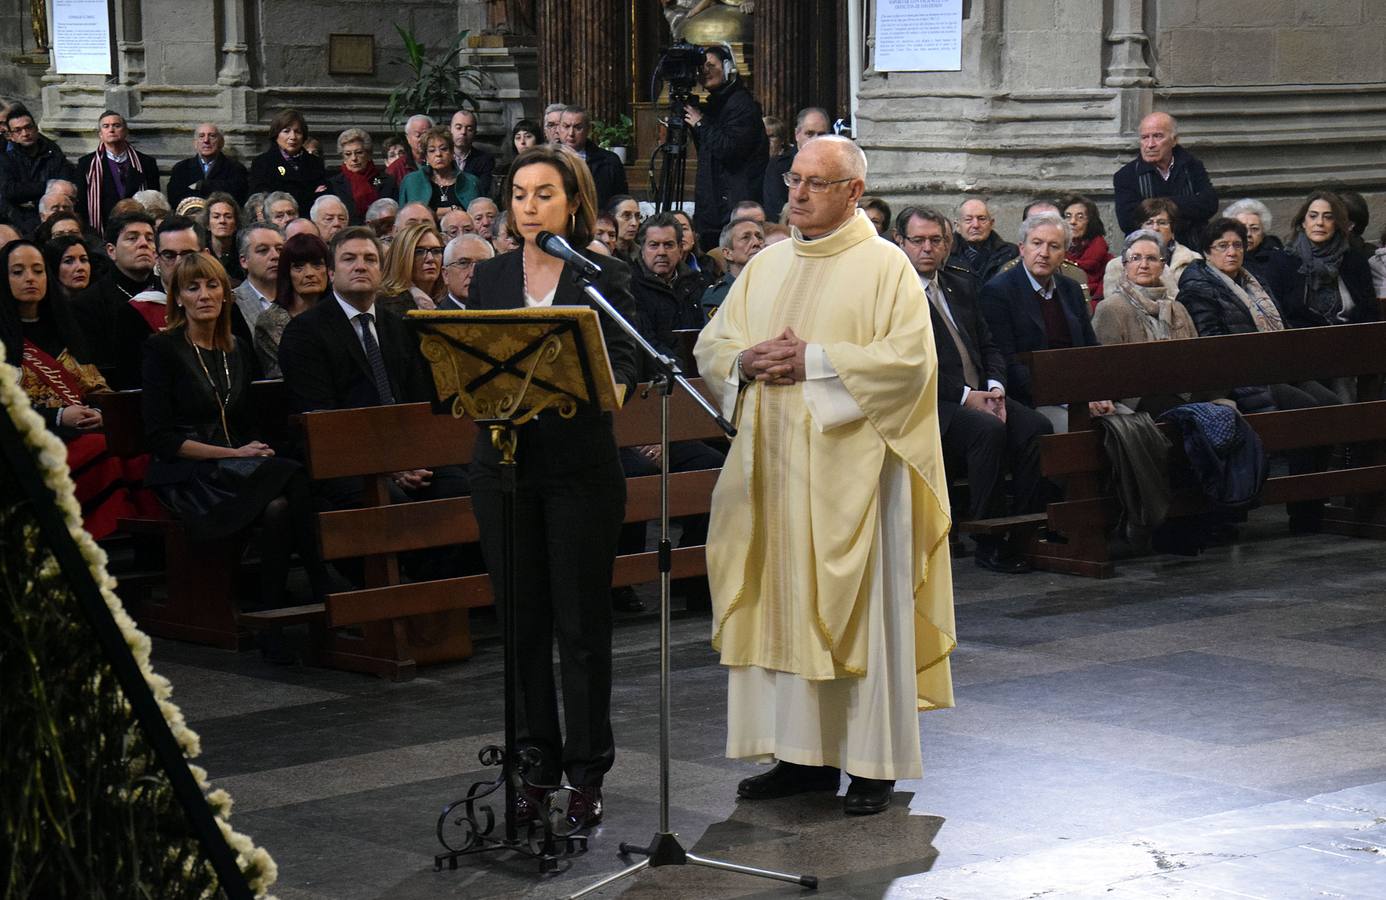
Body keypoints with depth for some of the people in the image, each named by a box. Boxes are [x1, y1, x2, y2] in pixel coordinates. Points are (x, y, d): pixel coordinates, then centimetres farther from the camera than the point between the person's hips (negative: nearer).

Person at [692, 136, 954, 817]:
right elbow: (711, 348, 16)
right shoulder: (766, 266, 15)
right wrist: (749, 360, -7)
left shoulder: (885, 266, -3)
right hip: (774, 464, 6)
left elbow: (909, 358, -14)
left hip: (851, 464, -6)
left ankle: (874, 763, 3)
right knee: (782, 604, 6)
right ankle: (804, 756, 13)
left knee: (860, 609, -3)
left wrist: (813, 361, -17)